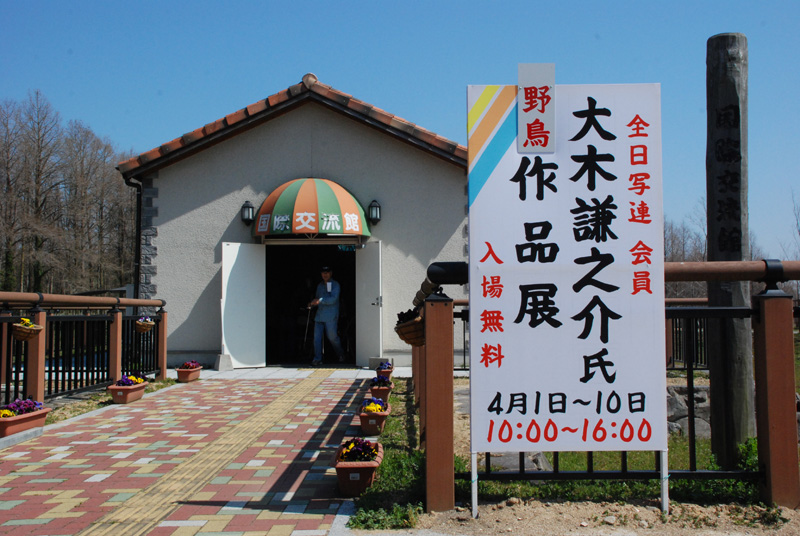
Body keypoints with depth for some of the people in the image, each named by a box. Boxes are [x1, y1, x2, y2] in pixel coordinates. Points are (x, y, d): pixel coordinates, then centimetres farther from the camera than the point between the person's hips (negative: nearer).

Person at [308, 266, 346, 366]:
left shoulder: (335, 285, 0)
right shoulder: (320, 285, 19)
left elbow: (333, 299, -13)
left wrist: (320, 300, -20)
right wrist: (312, 303, 7)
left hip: (330, 316, -5)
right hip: (319, 315, 5)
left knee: (332, 337, 0)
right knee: (317, 337, -5)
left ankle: (340, 354, 25)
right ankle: (317, 359, -3)